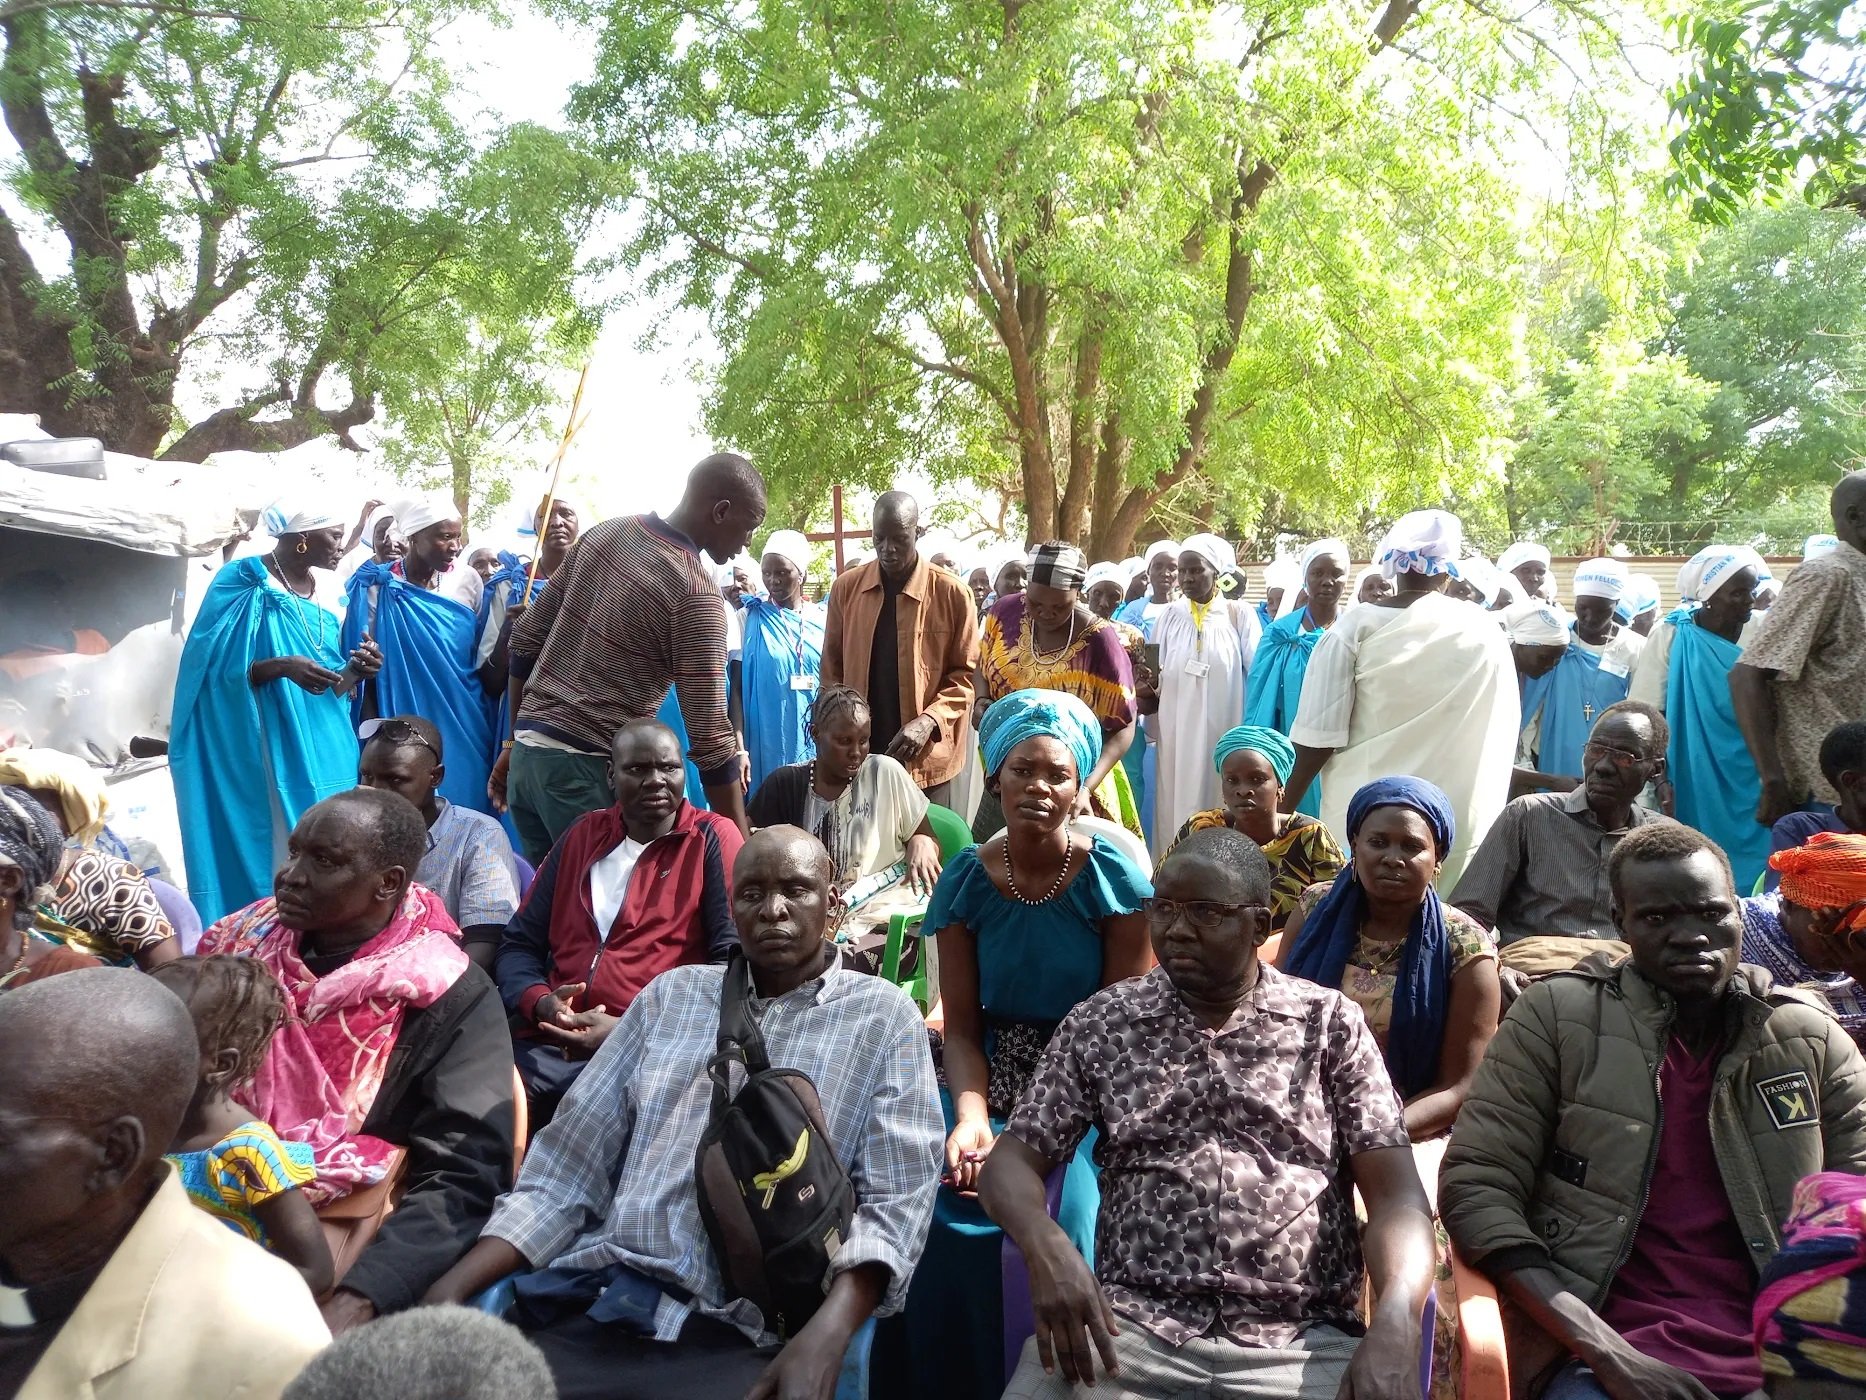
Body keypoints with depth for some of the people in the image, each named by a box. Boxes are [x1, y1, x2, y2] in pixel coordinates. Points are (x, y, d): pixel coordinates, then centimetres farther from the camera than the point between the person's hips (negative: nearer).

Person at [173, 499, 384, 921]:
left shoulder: (321, 591, 12)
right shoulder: (243, 581, -8)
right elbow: (217, 669, -12)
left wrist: (355, 670, -6)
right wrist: (282, 667, -27)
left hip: (323, 750, 6)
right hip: (268, 752, -6)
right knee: (279, 852, -4)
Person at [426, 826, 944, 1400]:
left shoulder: (884, 1017, 5)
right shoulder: (671, 994, 15)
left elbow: (892, 1204, -4)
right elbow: (567, 1168, 13)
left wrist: (824, 1339, -21)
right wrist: (446, 1295, 0)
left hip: (735, 1336, -3)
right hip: (585, 1307, 4)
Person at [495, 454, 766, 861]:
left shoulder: (603, 533, 6)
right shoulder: (694, 593, -16)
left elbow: (525, 639, 12)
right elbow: (709, 736, -18)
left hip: (528, 751, 8)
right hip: (590, 769, -7)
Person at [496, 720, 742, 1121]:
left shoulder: (713, 840, 2)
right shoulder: (582, 835, 17)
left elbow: (733, 962, -6)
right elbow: (519, 943, 18)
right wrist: (541, 1003, -4)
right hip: (556, 1044, 5)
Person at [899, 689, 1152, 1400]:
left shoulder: (1113, 876, -9)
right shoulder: (966, 878, -3)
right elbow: (961, 1026, -3)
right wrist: (973, 1119, -21)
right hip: (993, 1085, 2)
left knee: (1059, 1216, -24)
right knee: (945, 1212, -19)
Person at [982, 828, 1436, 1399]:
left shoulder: (1330, 1023, 6)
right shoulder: (1101, 1023, 8)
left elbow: (1397, 1195, 1)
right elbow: (1012, 1161, 7)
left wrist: (1394, 1329, -19)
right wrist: (1046, 1246, -16)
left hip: (1304, 1341, 1)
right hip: (1132, 1327, 0)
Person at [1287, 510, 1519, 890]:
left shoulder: (1356, 627, -7)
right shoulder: (1485, 631, 0)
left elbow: (1321, 734, -10)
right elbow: (1503, 731, 7)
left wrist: (1282, 808, 0)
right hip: (1460, 816, 2)